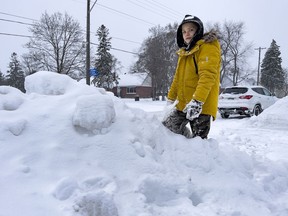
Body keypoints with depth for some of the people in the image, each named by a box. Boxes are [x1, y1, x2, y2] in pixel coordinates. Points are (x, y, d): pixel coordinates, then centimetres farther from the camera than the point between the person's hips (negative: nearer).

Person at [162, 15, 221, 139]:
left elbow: (207, 75, -21)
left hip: (201, 105, -8)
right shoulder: (184, 52, 20)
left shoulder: (208, 47, -7)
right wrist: (171, 98, 23)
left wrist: (197, 100, -31)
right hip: (183, 104, 9)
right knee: (167, 127, 9)